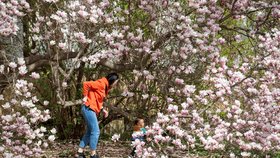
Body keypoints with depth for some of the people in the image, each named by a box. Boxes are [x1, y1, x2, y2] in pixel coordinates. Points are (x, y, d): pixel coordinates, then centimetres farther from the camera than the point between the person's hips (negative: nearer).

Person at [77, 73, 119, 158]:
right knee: (95, 132, -8)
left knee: (90, 132, 14)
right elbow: (86, 84, -21)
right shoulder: (101, 83, -14)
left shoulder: (105, 87, 16)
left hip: (92, 110, 10)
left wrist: (102, 109, 9)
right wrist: (85, 97, -14)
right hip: (89, 108, -10)